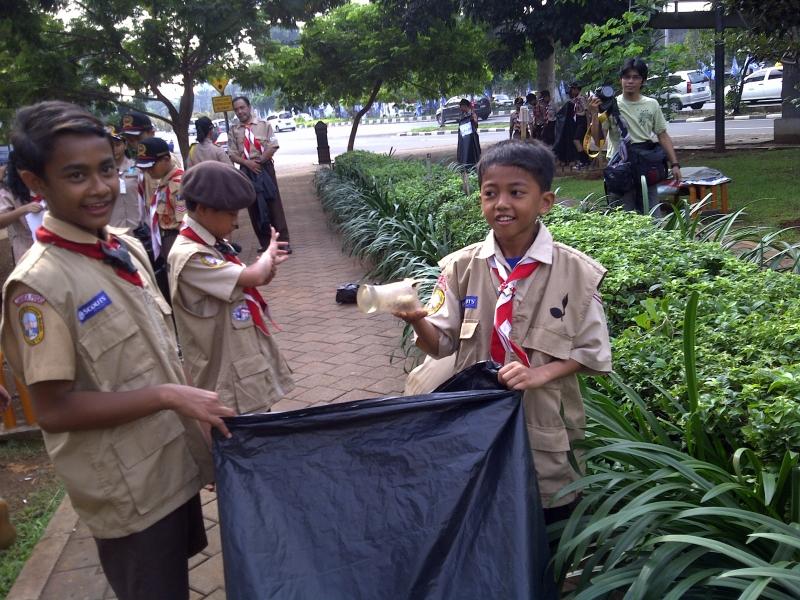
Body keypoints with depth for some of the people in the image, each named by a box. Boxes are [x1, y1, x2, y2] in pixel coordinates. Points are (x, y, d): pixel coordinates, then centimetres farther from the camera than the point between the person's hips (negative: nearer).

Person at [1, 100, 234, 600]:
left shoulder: (128, 249, 1)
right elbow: (54, 409, -22)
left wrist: (191, 410, 11)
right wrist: (167, 395, -24)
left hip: (176, 461, 7)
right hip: (130, 490, -7)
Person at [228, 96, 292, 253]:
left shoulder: (264, 125, 1)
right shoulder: (234, 131, 6)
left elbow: (273, 146, -7)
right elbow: (232, 154, 2)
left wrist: (259, 161, -13)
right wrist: (248, 163, -13)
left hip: (265, 168, -3)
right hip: (246, 171, 3)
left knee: (274, 204, -3)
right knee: (254, 207, 6)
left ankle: (283, 241, 0)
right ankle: (264, 242, 16)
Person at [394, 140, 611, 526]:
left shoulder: (575, 272, -11)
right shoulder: (462, 266, -6)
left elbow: (591, 353, -4)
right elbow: (442, 346, -2)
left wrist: (539, 373, -20)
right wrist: (417, 321, -23)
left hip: (544, 422, -1)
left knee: (549, 531, 17)